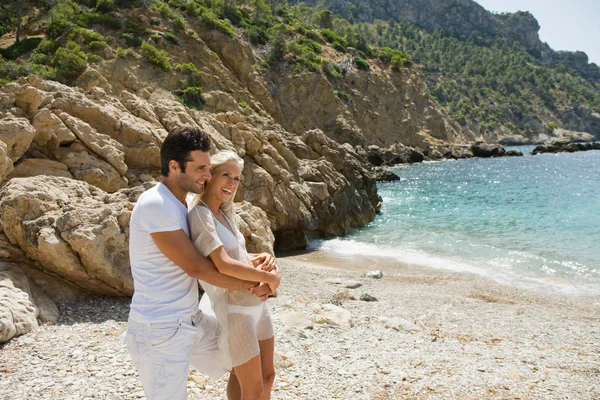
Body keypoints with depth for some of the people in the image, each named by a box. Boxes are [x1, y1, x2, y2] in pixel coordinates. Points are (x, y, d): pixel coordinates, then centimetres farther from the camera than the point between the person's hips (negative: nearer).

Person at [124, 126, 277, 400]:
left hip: (190, 321, 10)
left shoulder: (180, 205, 9)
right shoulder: (156, 205, -22)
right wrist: (251, 285, -10)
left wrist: (252, 262, -2)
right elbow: (195, 266, -21)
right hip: (160, 330, -9)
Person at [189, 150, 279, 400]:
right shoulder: (199, 215, -18)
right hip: (234, 311, -8)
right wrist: (269, 277, -15)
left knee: (267, 376, 20)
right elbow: (224, 265, -26)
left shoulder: (224, 214, 10)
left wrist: (268, 264, -5)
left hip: (256, 304, 9)